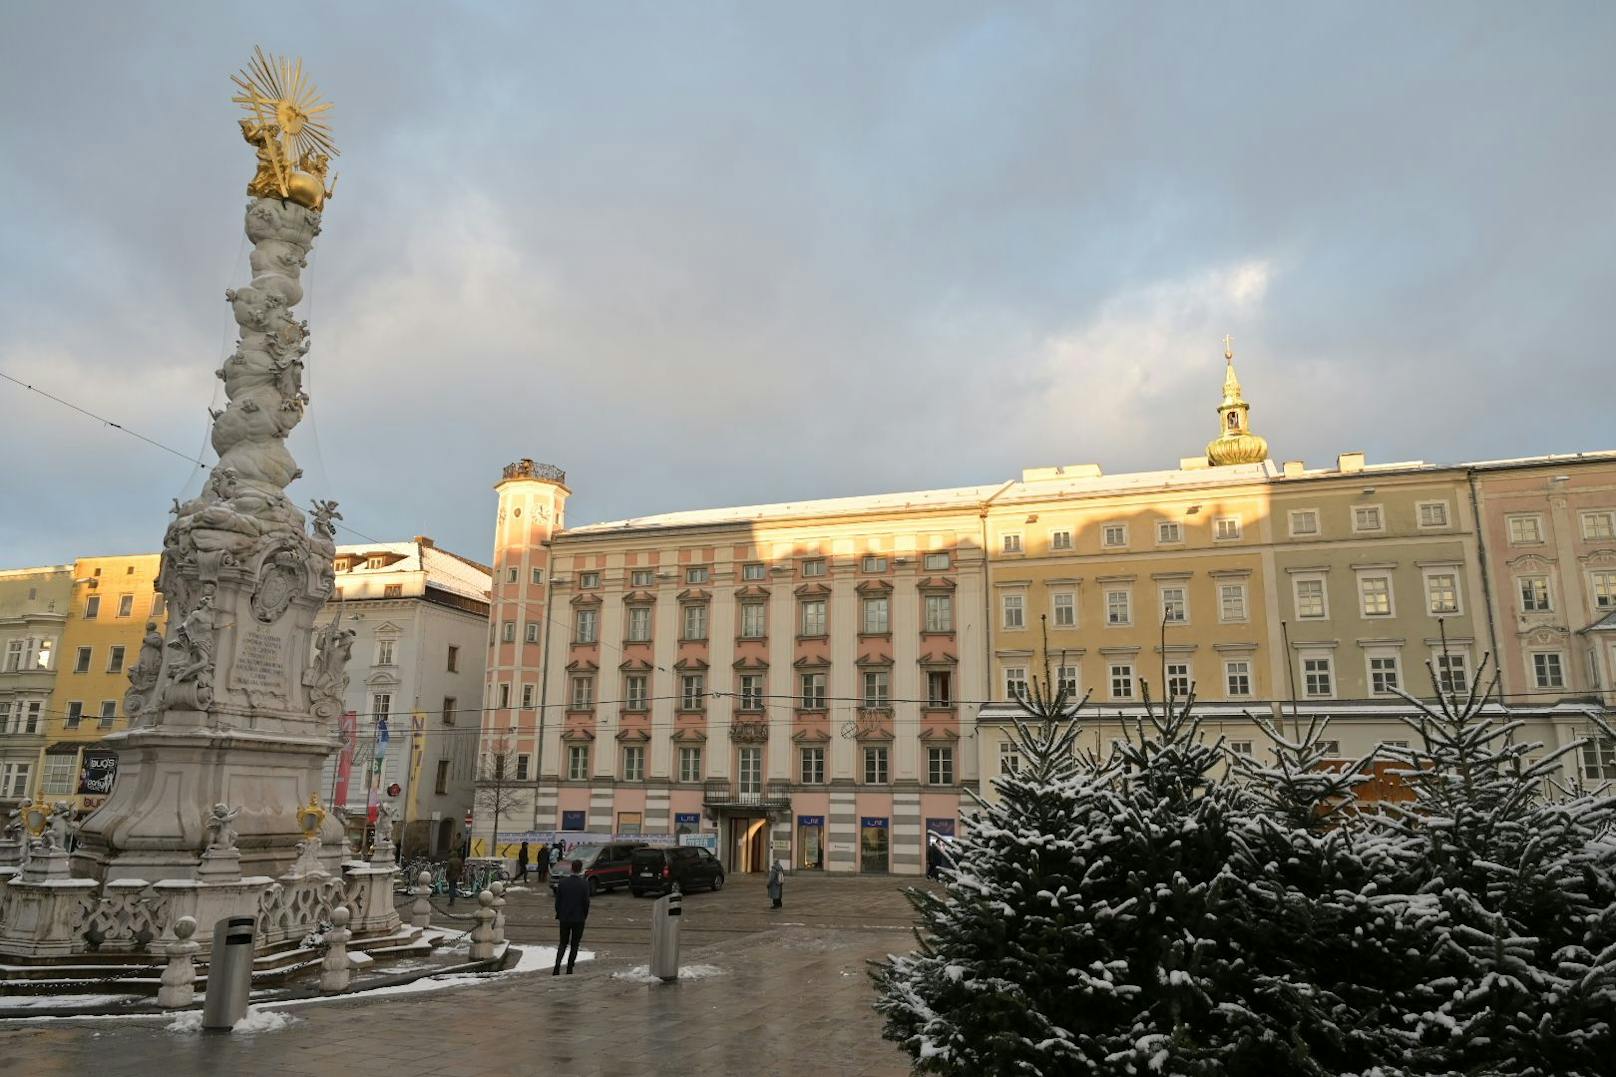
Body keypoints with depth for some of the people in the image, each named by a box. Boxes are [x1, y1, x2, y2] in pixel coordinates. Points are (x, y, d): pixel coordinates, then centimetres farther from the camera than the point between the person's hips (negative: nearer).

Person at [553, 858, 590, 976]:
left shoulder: (562, 882, -5)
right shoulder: (584, 884, -12)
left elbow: (557, 901, -1)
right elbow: (586, 902, -8)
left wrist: (558, 916, 11)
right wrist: (585, 916, 8)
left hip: (564, 918, 2)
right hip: (578, 919, -2)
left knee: (563, 944, 14)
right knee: (574, 946, 10)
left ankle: (557, 968, -3)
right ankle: (569, 971, 9)